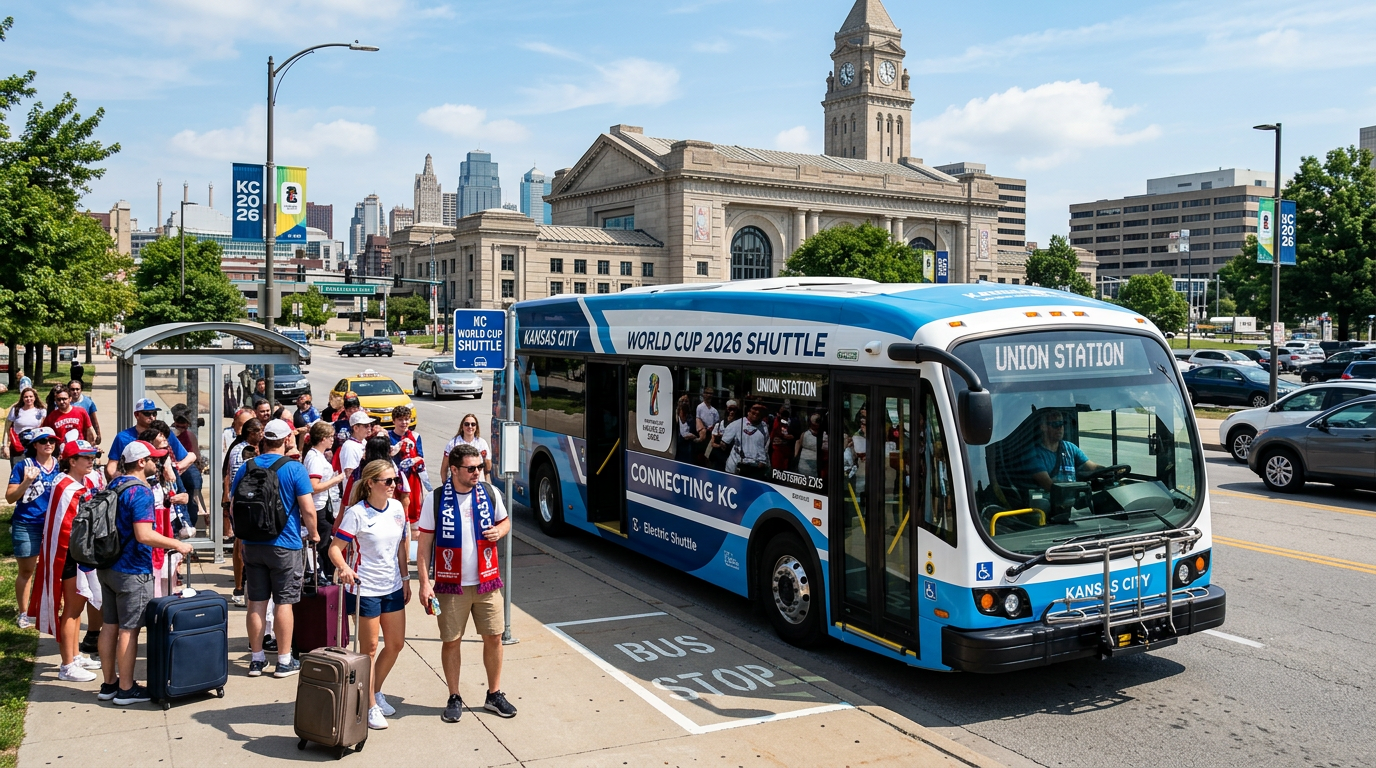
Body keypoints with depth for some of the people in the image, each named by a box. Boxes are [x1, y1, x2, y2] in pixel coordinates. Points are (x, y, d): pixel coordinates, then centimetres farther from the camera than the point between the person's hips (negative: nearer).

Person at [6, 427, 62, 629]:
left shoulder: (60, 466, 5)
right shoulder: (23, 465, -6)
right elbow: (10, 497, -7)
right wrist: (27, 481, -21)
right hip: (26, 526, -3)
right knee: (26, 571, 6)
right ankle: (24, 614, 17)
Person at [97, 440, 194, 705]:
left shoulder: (115, 486, 10)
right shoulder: (140, 492, -19)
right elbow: (144, 535, -27)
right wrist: (177, 544, -16)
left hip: (107, 566, 9)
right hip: (132, 571, -9)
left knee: (110, 625, 14)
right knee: (129, 629, 0)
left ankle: (109, 683, 23)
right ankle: (126, 689, 7)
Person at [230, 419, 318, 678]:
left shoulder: (246, 467, 2)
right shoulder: (294, 469, -12)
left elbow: (233, 507, 8)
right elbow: (308, 509, -14)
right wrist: (313, 534, 2)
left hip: (252, 545, 4)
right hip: (285, 545, -4)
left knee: (256, 602, 10)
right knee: (284, 602, 3)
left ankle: (257, 658, 18)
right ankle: (284, 661, 10)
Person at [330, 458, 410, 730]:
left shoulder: (397, 508, 3)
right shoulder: (356, 513, -15)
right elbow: (335, 548, -18)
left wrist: (405, 578, 13)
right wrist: (343, 568, -37)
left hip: (392, 587, 6)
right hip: (364, 588, -6)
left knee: (396, 644, 13)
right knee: (370, 648, 4)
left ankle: (376, 691, 35)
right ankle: (371, 706, 18)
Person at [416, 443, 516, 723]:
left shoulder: (489, 493, 0)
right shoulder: (435, 499, -8)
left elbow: (505, 522, 16)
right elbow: (424, 545, -5)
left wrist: (498, 532, -9)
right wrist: (425, 583, -10)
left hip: (487, 582, 2)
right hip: (451, 585, -2)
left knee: (494, 637, 6)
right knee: (451, 641, 5)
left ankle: (494, 695, 22)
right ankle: (454, 698, 22)